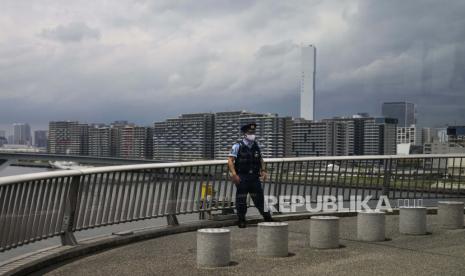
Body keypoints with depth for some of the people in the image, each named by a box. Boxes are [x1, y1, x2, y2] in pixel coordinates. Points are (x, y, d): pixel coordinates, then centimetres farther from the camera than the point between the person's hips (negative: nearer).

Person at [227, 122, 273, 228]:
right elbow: (230, 160, -10)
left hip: (254, 177, 4)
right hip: (242, 177, -4)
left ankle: (267, 218, 16)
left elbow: (260, 159, 21)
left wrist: (263, 170, 7)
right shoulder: (238, 146, -5)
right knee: (241, 200, 3)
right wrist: (234, 174, -20)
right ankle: (241, 220, 15)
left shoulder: (256, 145, 11)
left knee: (259, 198, 5)